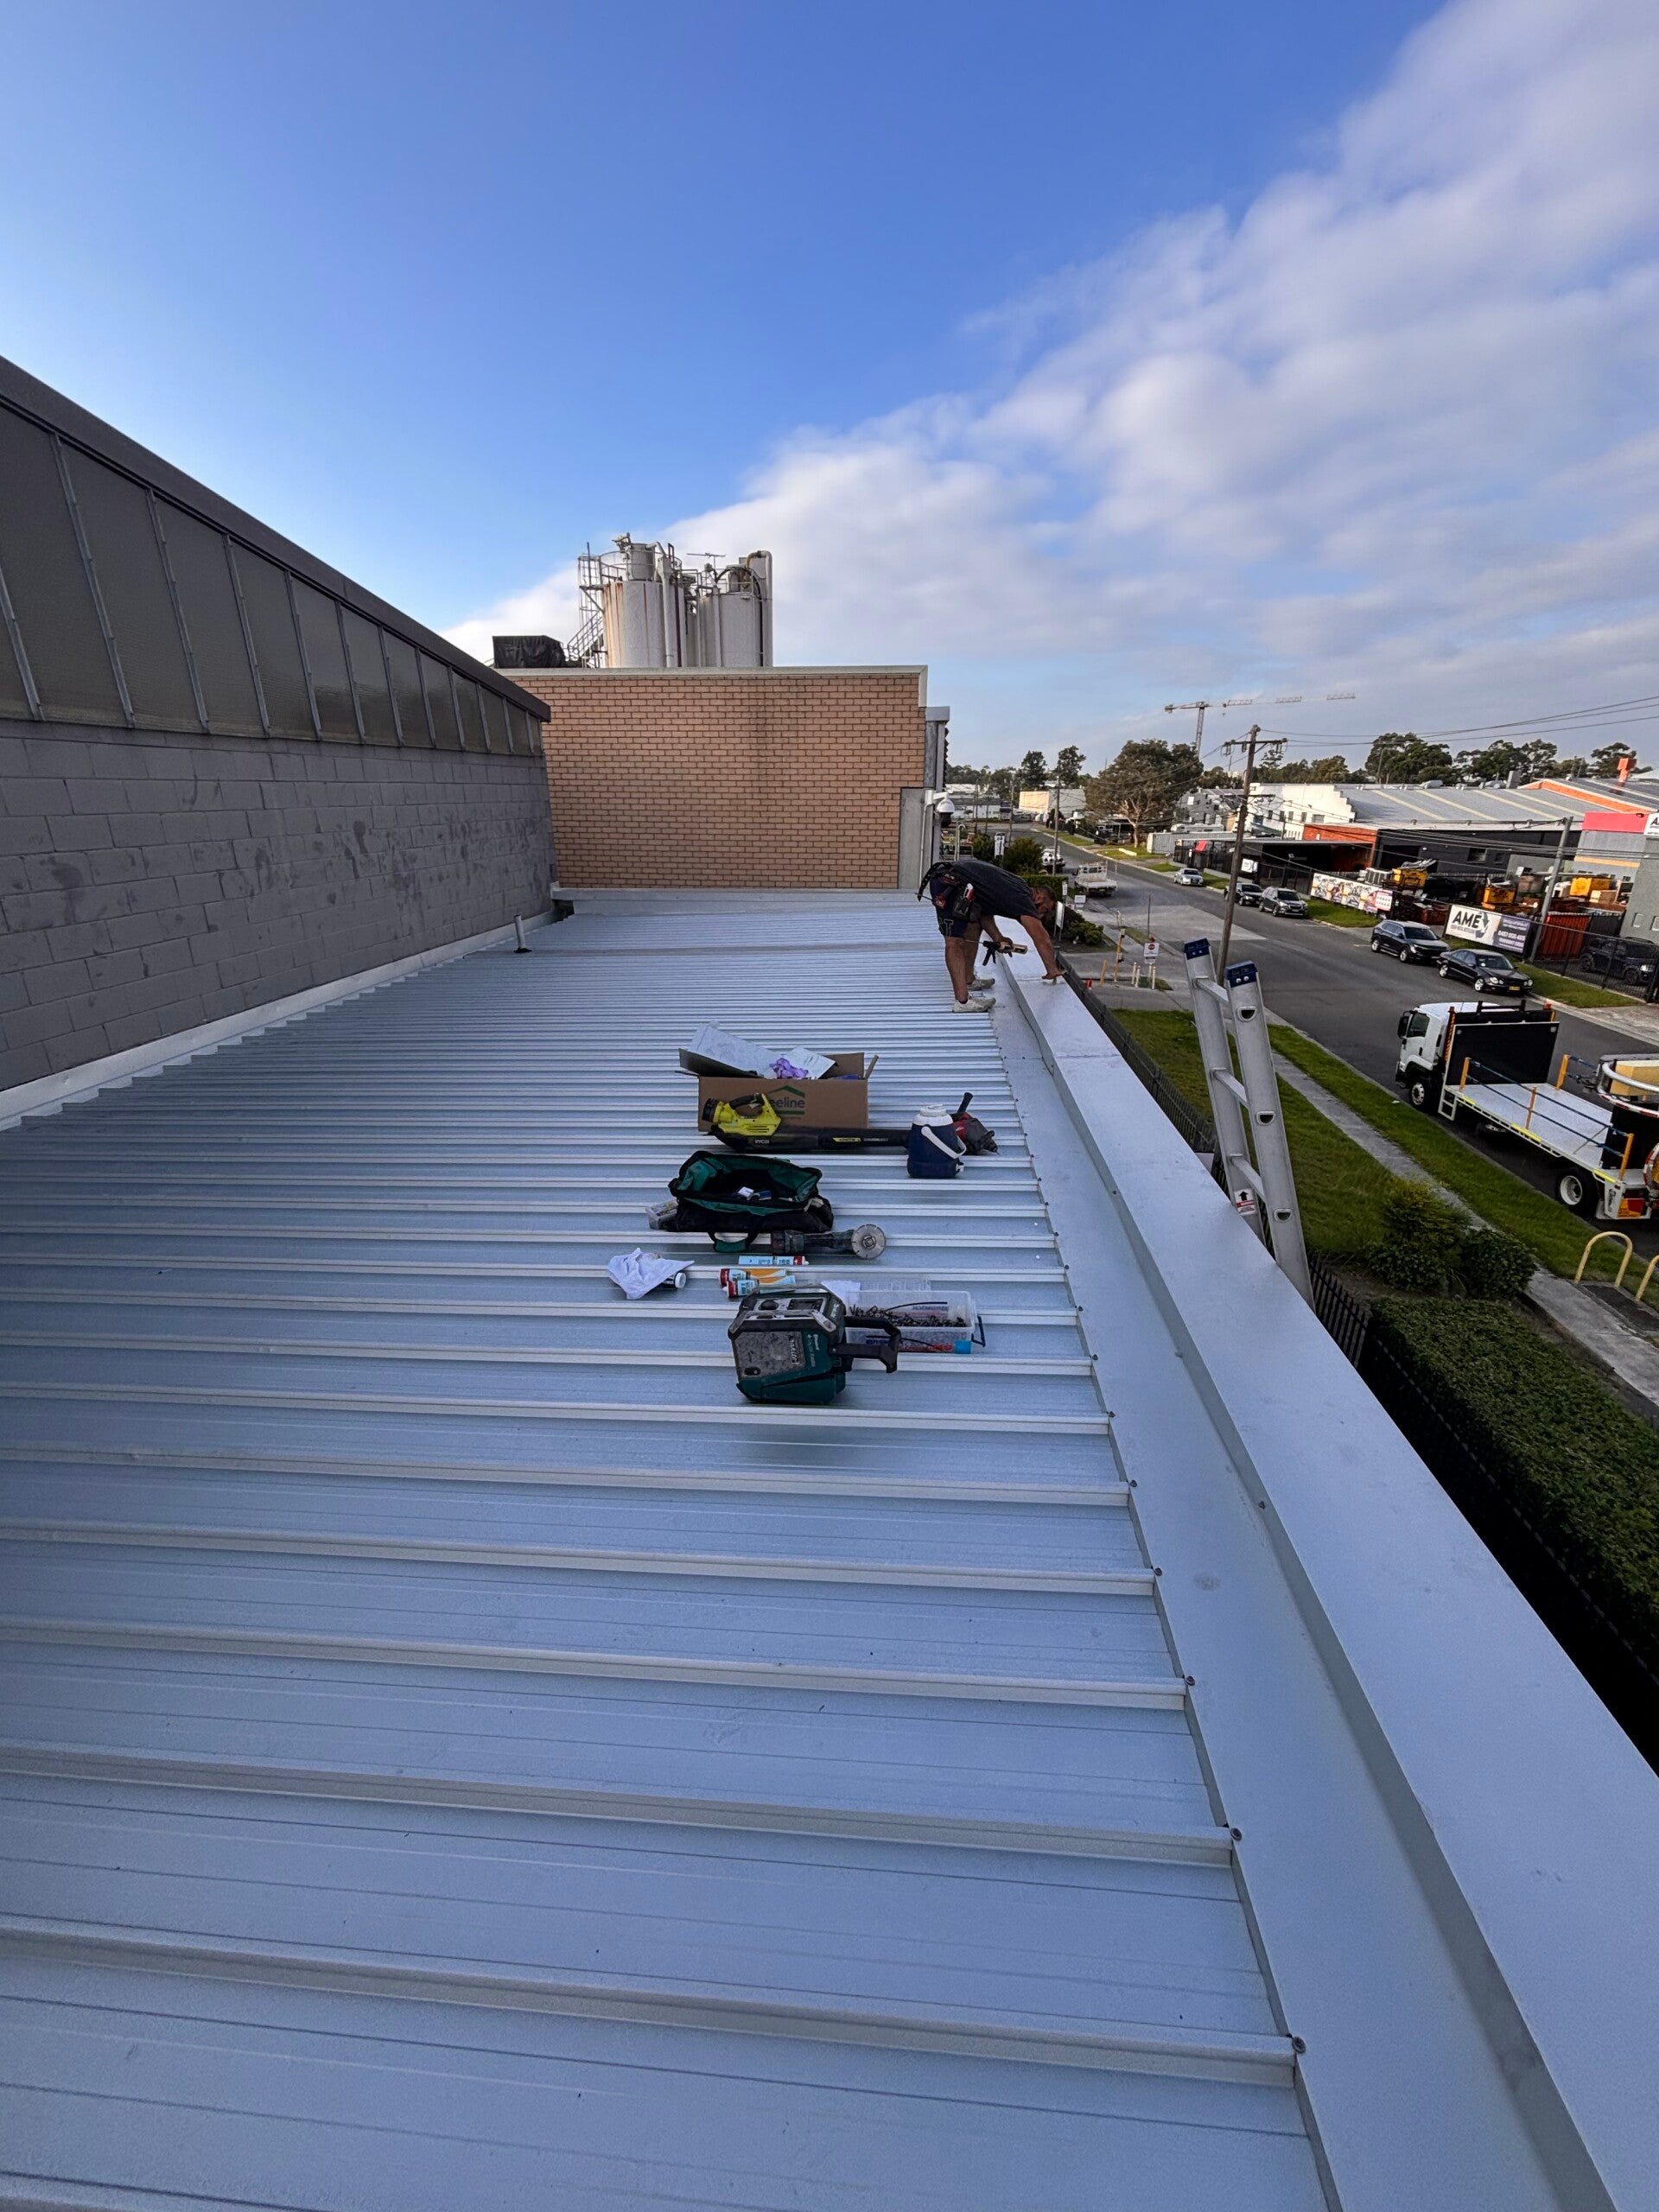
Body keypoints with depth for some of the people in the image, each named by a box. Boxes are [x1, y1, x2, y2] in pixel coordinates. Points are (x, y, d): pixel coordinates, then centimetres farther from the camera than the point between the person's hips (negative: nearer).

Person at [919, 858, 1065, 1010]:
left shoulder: (1013, 889, 20)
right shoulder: (1022, 898, -7)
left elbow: (984, 910, 25)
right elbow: (1042, 940, -10)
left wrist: (998, 937, 12)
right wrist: (1052, 972, -3)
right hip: (949, 883, -10)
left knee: (974, 926, 21)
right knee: (955, 941, -14)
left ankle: (968, 980, 30)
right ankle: (963, 1001, -17)